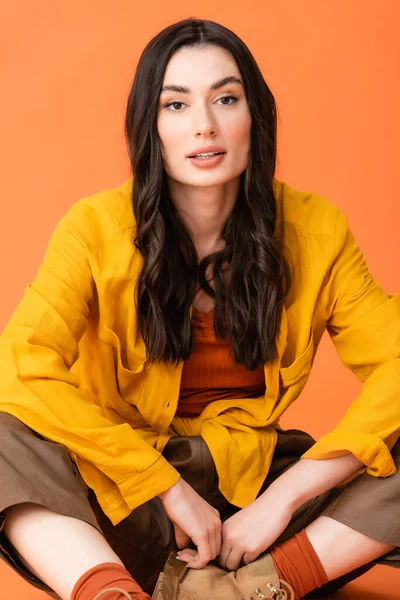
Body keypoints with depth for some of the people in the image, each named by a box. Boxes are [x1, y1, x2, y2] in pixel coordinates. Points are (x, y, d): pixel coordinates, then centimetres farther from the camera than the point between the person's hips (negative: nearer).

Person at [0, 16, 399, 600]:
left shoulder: (315, 230, -4)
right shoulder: (97, 229, -8)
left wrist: (284, 497, -21)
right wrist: (170, 489, -22)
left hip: (257, 490, 2)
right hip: (123, 505, -1)